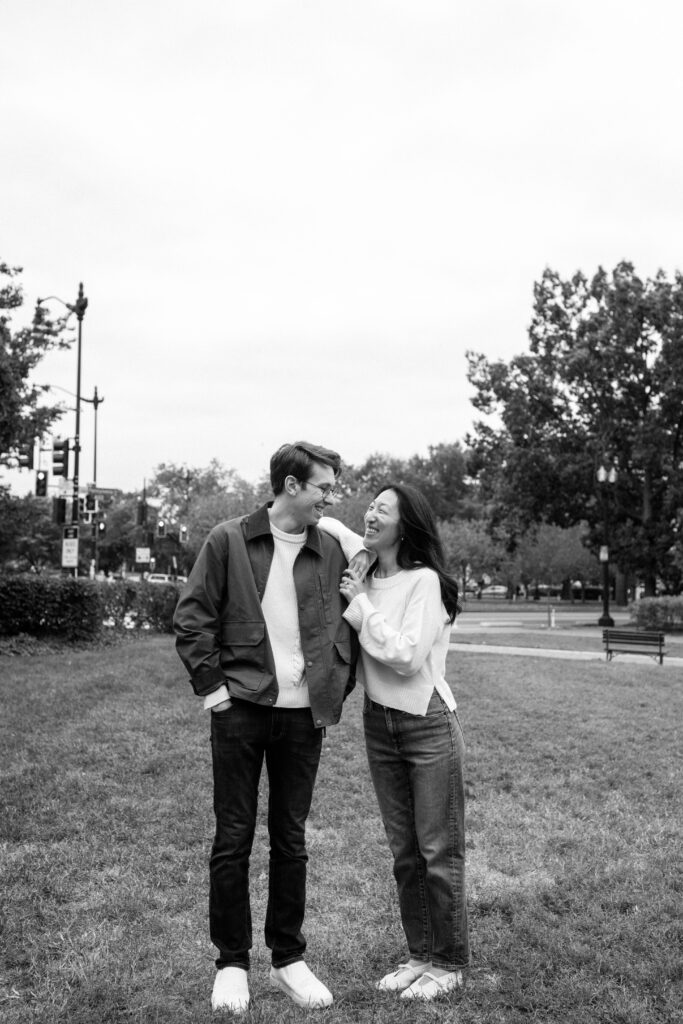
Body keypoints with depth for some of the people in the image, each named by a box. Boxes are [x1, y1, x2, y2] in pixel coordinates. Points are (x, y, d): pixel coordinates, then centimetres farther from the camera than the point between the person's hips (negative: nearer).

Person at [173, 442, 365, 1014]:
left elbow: (346, 625, 13)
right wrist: (211, 685, -8)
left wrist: (337, 690, 5)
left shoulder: (331, 552, 6)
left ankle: (289, 958, 26)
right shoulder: (229, 541, -3)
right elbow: (192, 618, -2)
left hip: (304, 715, 3)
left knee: (292, 840, 12)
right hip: (241, 710, -2)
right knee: (233, 839, 6)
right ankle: (232, 962, 20)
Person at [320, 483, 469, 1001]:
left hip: (428, 724, -6)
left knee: (439, 853, 5)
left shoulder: (424, 580, -14)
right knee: (404, 853, 15)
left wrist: (363, 605, -16)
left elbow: (407, 656, -20)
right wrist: (351, 601, -6)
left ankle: (450, 962, 20)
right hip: (379, 722, 6)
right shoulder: (364, 577, 6)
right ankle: (420, 954, 28)